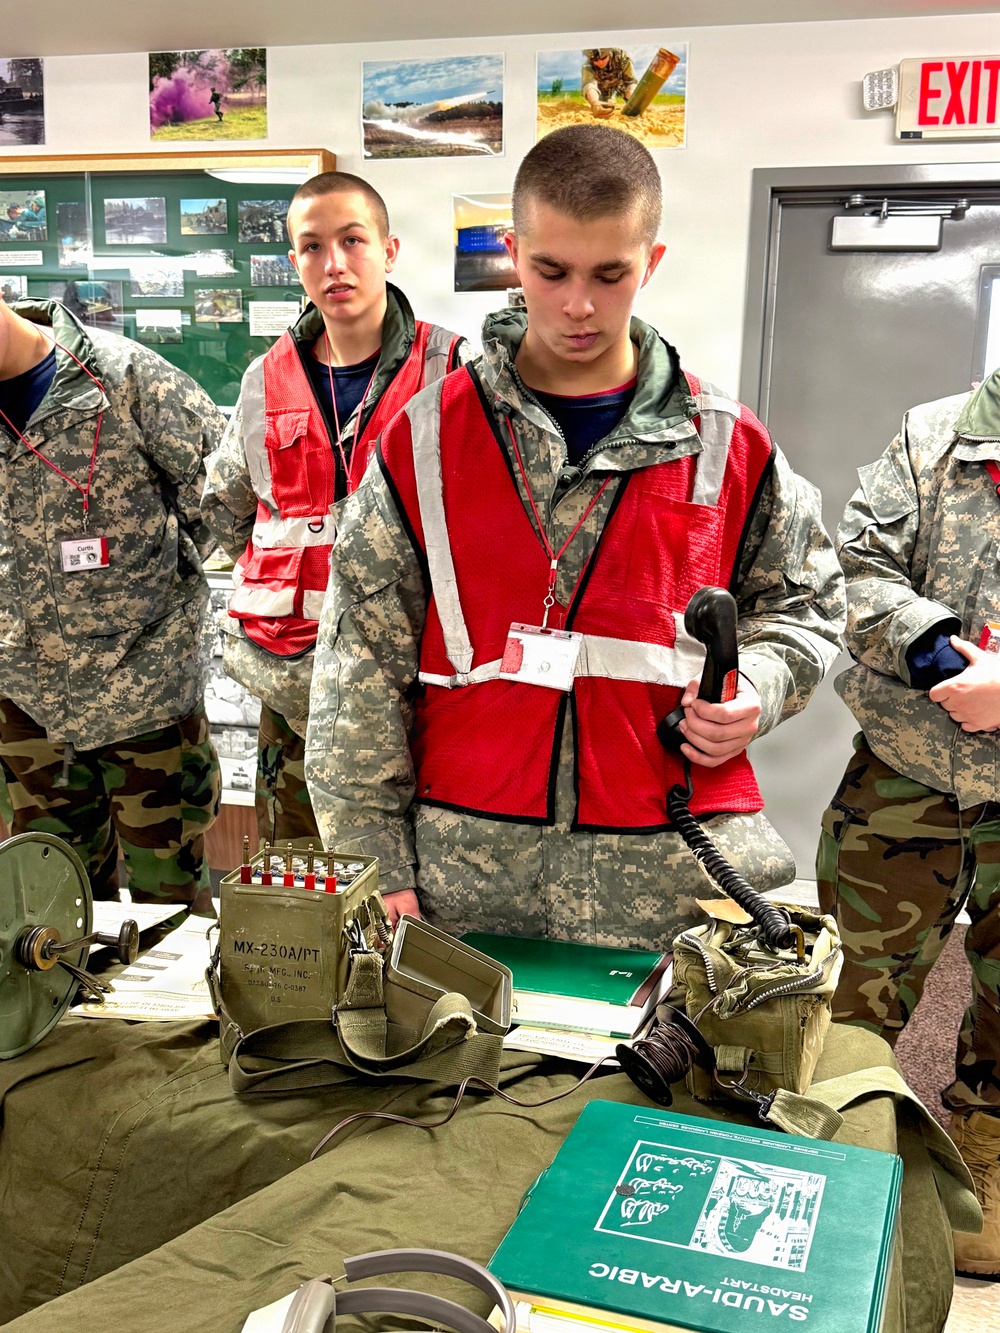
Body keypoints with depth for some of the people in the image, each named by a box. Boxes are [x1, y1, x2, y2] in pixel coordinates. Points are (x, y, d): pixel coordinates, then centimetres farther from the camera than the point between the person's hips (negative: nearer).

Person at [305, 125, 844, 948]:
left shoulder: (728, 446, 4)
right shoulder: (425, 439, 2)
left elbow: (803, 603, 18)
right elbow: (362, 667, 2)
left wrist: (756, 689, -5)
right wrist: (375, 863, -2)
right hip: (465, 864, 0)